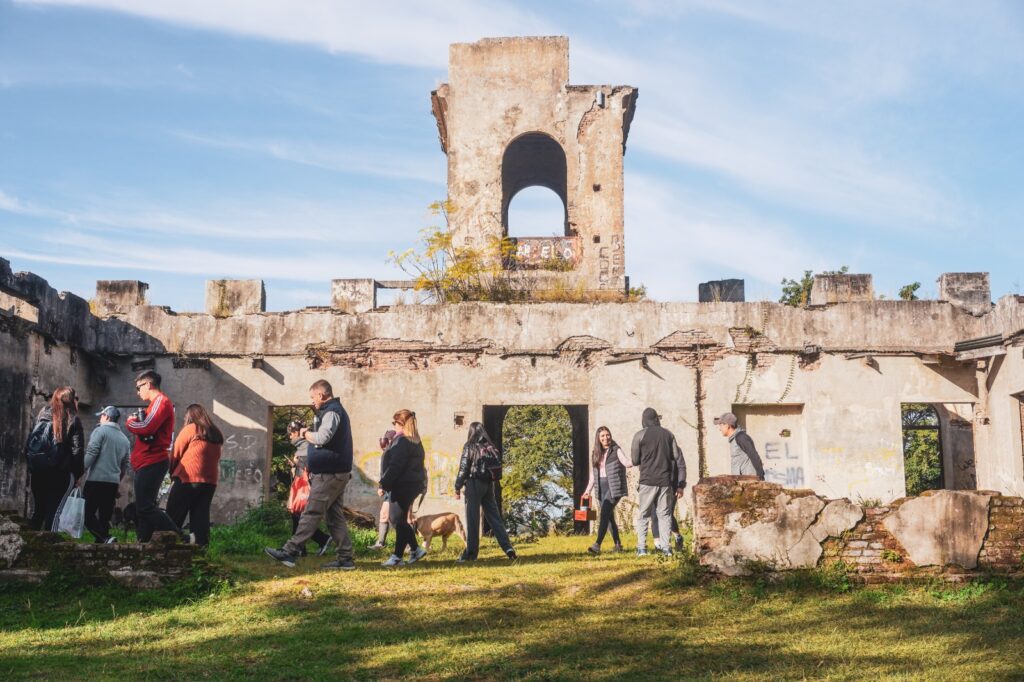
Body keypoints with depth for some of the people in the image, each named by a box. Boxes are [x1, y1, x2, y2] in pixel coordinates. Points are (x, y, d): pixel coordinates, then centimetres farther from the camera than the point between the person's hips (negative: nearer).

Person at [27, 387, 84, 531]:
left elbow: (29, 444, 11)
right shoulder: (73, 421, -4)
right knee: (53, 511, -3)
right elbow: (77, 451, -8)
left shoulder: (42, 415, 11)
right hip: (60, 473, -5)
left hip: (38, 471, 5)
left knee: (37, 511, 14)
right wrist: (77, 473, 1)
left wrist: (31, 466, 15)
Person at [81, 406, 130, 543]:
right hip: (113, 482, 6)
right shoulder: (124, 439, 15)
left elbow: (91, 454, -13)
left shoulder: (100, 430, -3)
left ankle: (106, 538, -22)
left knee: (88, 514, -4)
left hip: (96, 480, -6)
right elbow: (125, 465, 19)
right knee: (104, 517, 10)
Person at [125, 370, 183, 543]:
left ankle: (181, 539, -17)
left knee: (145, 508, -14)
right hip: (149, 463, 11)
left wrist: (130, 422, -4)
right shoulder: (156, 403, 24)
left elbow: (147, 428, -22)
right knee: (143, 508, 10)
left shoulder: (161, 401, -10)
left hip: (151, 463, -11)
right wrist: (138, 420, 0)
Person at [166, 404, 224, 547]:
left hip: (188, 480, -5)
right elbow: (215, 459, 14)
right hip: (209, 482, 5)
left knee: (174, 518, 2)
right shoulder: (216, 435, 14)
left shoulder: (190, 429, -2)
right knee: (200, 518, 5)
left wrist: (172, 474, 13)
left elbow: (176, 454, 2)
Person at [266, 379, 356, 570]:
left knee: (311, 514, -8)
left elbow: (322, 437, -26)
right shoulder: (336, 410, 21)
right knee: (335, 516, 9)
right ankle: (345, 558, 9)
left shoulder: (331, 411, -12)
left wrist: (305, 433, -7)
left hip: (329, 474, -10)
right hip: (337, 473, 10)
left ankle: (290, 552, -8)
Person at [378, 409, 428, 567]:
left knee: (398, 520, -3)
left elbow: (395, 466, -20)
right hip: (413, 484, 10)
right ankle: (416, 549, 17)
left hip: (403, 486, -10)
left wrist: (384, 484, -17)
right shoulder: (416, 442, 15)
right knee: (395, 518, 17)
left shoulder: (402, 441, -15)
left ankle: (397, 557, 2)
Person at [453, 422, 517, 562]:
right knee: (494, 517, 8)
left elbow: (463, 468, -8)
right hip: (489, 484, 5)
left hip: (474, 484, -5)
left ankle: (471, 553, 1)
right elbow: (497, 466, 9)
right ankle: (508, 548, 0)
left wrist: (457, 488, -5)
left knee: (472, 519, -1)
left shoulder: (470, 446, -6)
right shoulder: (491, 446, 9)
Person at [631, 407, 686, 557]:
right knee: (664, 514, 8)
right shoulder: (668, 434, 8)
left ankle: (641, 547, 1)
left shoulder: (640, 435, -1)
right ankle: (665, 547, 1)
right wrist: (680, 484, 10)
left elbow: (634, 460, 2)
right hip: (666, 481, 2)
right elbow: (678, 459, 7)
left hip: (648, 481, -2)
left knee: (643, 515, 7)